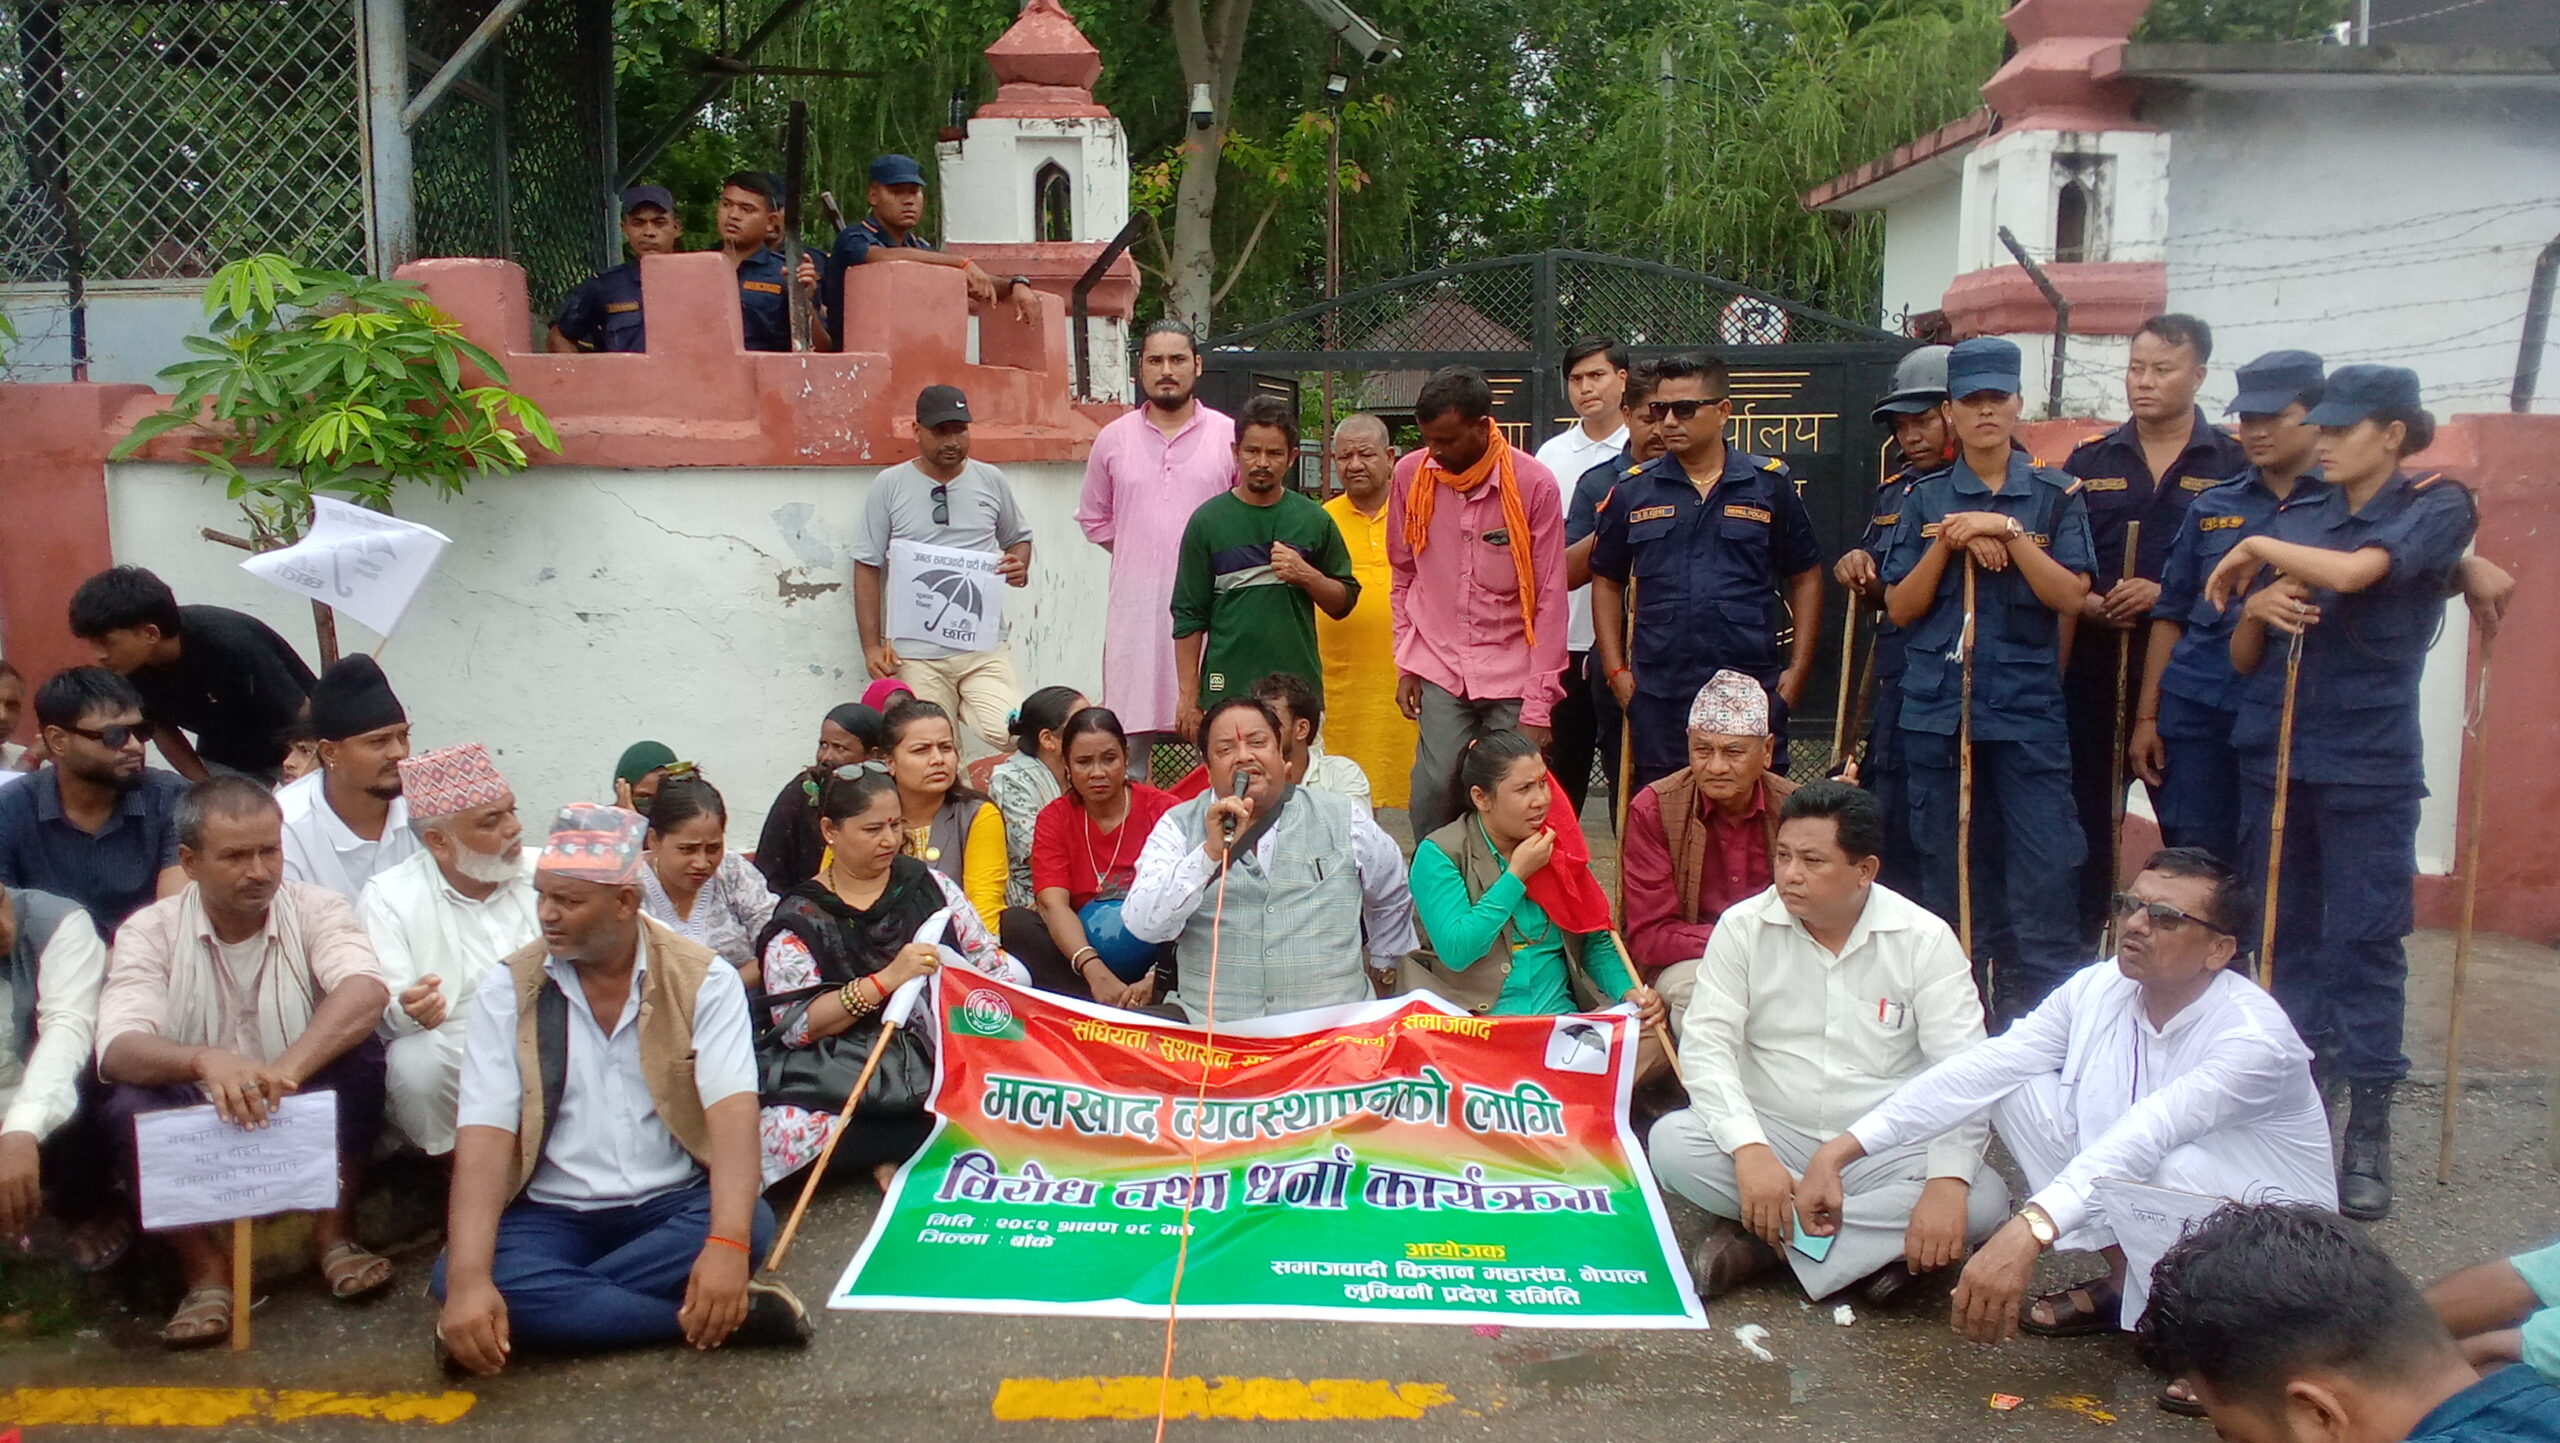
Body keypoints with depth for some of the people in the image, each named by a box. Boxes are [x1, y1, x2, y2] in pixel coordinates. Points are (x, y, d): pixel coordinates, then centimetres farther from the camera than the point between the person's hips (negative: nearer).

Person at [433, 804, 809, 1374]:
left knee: (751, 1225, -32)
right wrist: (469, 1279, -29)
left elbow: (733, 1112, -20)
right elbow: (485, 1135, -14)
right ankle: (731, 1314, -27)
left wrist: (726, 1243, -38)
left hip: (674, 1206, -2)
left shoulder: (703, 980, -7)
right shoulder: (509, 989, -3)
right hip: (552, 1215, 2)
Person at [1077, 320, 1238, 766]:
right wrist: (1140, 551, 11)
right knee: (1129, 729, 3)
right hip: (1135, 606, 2)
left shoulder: (1230, 436, 2)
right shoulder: (1113, 438, 9)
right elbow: (1093, 517, 19)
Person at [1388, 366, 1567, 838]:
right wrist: (1406, 664, 6)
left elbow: (1550, 599, -5)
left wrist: (1539, 706, -7)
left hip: (1513, 675, -1)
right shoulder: (1410, 474, 1)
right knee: (1435, 793, -9)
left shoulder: (1533, 483, -7)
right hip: (1439, 671, 2)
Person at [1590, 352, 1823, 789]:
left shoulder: (1770, 485, 4)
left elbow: (1805, 577, 9)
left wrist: (1797, 671, 3)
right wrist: (1616, 672, 6)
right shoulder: (1632, 492, 7)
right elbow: (1607, 581, 14)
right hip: (1657, 698, 1)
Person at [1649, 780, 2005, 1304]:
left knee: (1983, 1200, -28)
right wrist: (1749, 1150, -28)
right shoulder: (1744, 928, -4)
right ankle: (1875, 1241, -19)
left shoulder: (1925, 940, -6)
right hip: (1772, 1136, 0)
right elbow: (1706, 1047, -11)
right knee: (1671, 1142, -27)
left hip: (1887, 1151, 0)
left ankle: (1762, 1237, -19)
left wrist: (1948, 1182, -28)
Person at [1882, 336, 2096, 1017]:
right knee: (1943, 863, 7)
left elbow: (2070, 597, -4)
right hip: (1936, 705, 2)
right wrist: (1950, 543, -8)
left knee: (2045, 865, -6)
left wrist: (2007, 533, -13)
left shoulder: (2055, 495, 6)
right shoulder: (1926, 500, 9)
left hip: (2027, 706, -1)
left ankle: (2048, 1001, 5)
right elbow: (1899, 608, 5)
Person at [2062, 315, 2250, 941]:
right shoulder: (2089, 461, 11)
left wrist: (2167, 596, -15)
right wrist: (2091, 604, -9)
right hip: (2094, 666, 3)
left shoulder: (2235, 464, 3)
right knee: (2086, 819, 9)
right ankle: (2073, 955, 20)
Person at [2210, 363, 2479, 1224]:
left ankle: (2368, 1130, 3)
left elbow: (2354, 570, -21)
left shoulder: (2437, 508, -1)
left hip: (2368, 762, -4)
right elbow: (2241, 662, 12)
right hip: (2275, 751, 5)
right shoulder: (2296, 520, 11)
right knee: (2287, 933, 8)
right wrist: (2256, 611, -9)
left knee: (2364, 937, -3)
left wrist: (2255, 551, -6)